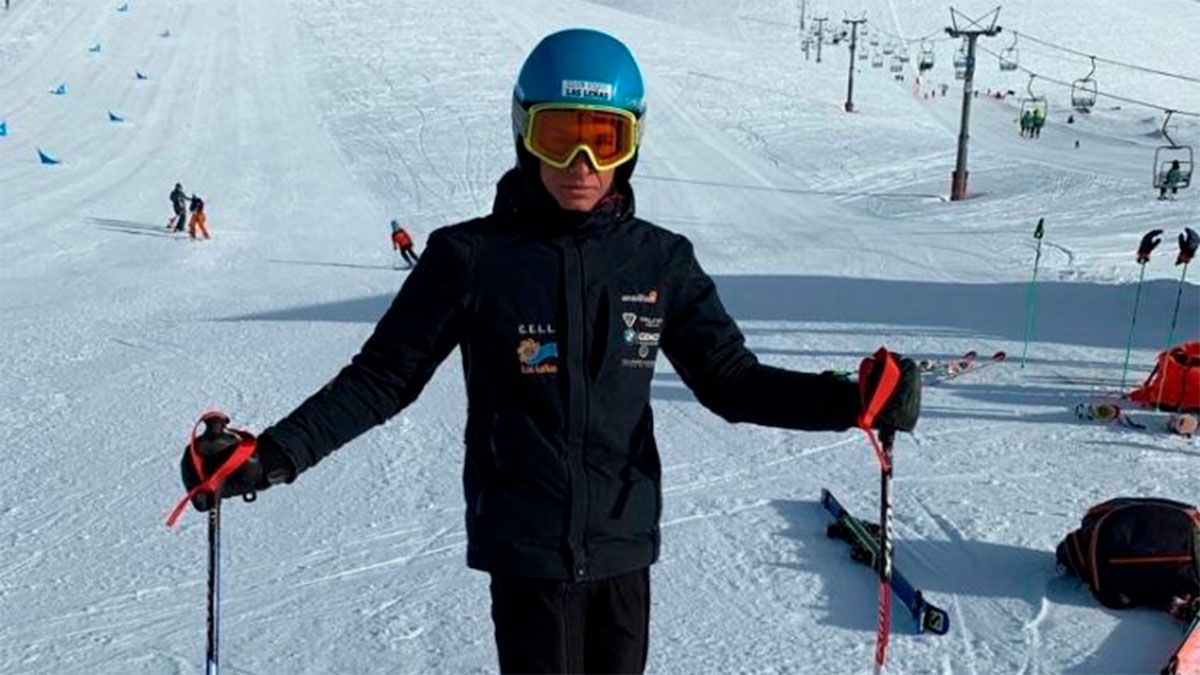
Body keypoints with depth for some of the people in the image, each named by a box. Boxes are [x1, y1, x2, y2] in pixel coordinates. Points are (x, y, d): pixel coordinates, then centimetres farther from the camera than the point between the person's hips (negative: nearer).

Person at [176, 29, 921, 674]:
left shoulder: (661, 261, -2)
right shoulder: (471, 257, -9)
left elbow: (731, 379, 0)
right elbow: (383, 377, -5)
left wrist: (853, 399, -14)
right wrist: (272, 454, -18)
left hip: (625, 543, 3)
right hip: (524, 547, -3)